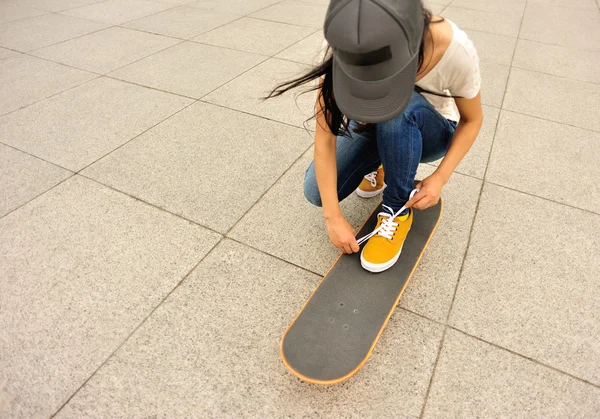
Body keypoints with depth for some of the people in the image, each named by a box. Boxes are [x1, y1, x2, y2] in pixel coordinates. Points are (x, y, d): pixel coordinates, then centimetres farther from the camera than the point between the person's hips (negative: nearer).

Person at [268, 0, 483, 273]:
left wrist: (441, 177, -25)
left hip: (431, 133, -1)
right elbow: (325, 136, -29)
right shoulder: (342, 47, -31)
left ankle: (399, 209, -14)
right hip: (372, 127, 2)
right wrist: (333, 217, -30)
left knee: (399, 109, -37)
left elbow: (472, 120, -13)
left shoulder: (455, 50, -33)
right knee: (316, 191, -19)